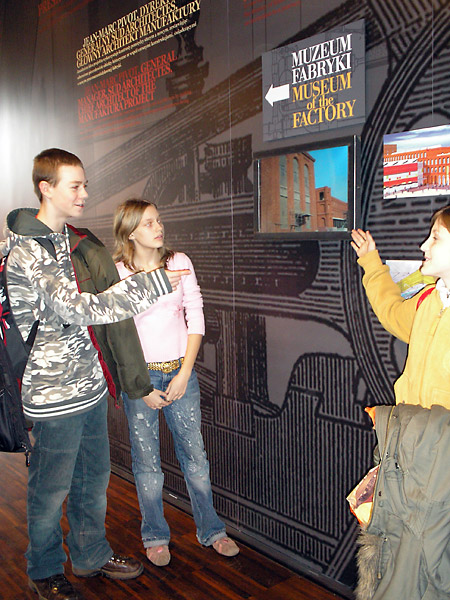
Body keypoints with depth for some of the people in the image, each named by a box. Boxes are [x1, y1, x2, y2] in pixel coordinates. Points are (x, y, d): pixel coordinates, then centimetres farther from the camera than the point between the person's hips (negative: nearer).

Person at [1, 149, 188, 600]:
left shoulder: (70, 240, 11)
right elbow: (82, 310, -28)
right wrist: (156, 283, -27)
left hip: (90, 382, 8)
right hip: (56, 391, -8)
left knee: (94, 477, 20)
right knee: (51, 488, 10)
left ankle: (91, 554, 40)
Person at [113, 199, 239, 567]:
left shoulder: (179, 262, 2)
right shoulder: (116, 273, -5)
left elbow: (196, 318, 1)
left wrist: (184, 374, -5)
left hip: (180, 370, 2)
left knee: (194, 454, 8)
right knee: (147, 460, 8)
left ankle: (211, 530, 26)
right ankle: (155, 536, 28)